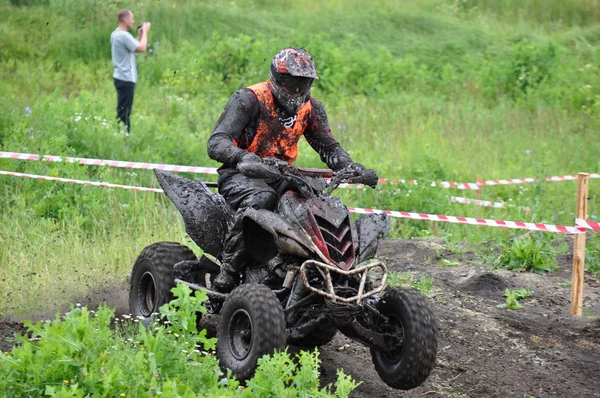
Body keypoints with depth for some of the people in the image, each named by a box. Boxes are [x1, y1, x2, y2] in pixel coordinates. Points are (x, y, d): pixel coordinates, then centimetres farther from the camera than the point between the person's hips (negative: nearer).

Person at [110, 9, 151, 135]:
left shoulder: (116, 34, 13)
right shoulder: (124, 35, -19)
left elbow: (134, 47, 19)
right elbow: (142, 48, -21)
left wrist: (140, 35, 12)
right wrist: (145, 32, -9)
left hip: (121, 77, 10)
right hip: (126, 78, -10)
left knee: (123, 110, 15)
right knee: (124, 111, -7)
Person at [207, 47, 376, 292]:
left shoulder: (310, 107, 6)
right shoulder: (249, 99, -13)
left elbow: (328, 146, 10)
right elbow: (216, 143, -22)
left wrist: (351, 167, -13)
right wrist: (244, 157, -44)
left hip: (280, 176, 6)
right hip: (240, 174, -5)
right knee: (261, 199, -40)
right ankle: (227, 271, -35)